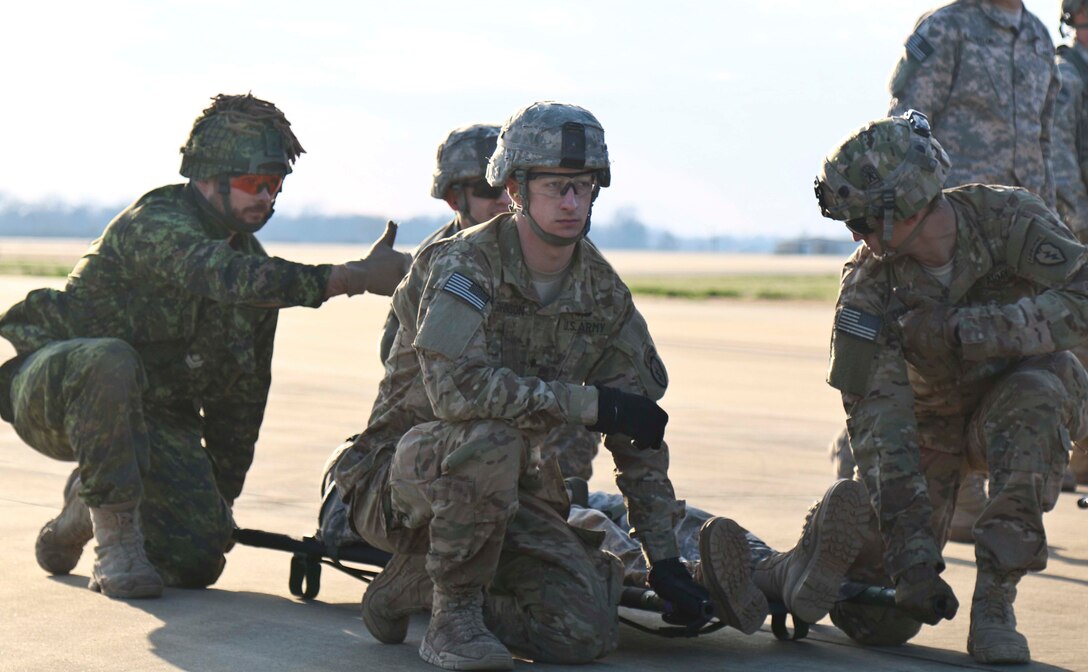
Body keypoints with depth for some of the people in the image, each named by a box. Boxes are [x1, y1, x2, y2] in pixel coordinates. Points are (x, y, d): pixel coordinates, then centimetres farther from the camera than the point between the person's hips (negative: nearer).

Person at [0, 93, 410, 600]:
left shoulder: (255, 265, 6)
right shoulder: (155, 224, -20)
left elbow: (244, 389, 14)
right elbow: (225, 277, -41)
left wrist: (221, 496, 15)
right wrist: (352, 278, -45)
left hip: (153, 417, 7)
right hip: (53, 386, -7)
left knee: (199, 560, -10)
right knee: (111, 362, -42)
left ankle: (85, 510, 19)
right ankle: (115, 542, -25)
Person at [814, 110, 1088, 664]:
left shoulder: (1008, 218, -24)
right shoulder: (867, 284, -22)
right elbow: (876, 412, -27)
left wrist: (966, 329, -39)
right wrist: (911, 554, -34)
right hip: (934, 418, 1)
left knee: (1031, 401, -39)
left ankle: (994, 603, -29)